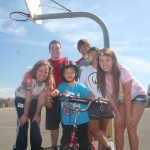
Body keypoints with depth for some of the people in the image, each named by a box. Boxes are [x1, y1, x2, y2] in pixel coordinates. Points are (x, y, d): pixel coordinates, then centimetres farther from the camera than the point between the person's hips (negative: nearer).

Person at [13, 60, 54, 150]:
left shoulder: (48, 82, -21)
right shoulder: (29, 78, -33)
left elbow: (41, 99, -17)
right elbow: (28, 98, -28)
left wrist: (37, 115, -17)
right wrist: (25, 115, -19)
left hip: (35, 100, 3)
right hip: (21, 99, -3)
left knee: (35, 123, 0)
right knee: (23, 123, -11)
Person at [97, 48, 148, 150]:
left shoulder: (123, 70, -29)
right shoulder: (102, 74, -15)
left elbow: (127, 94, -24)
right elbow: (109, 94, -8)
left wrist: (128, 115, -19)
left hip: (137, 96, -5)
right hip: (122, 100, 5)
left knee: (131, 127, -15)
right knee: (118, 126, -3)